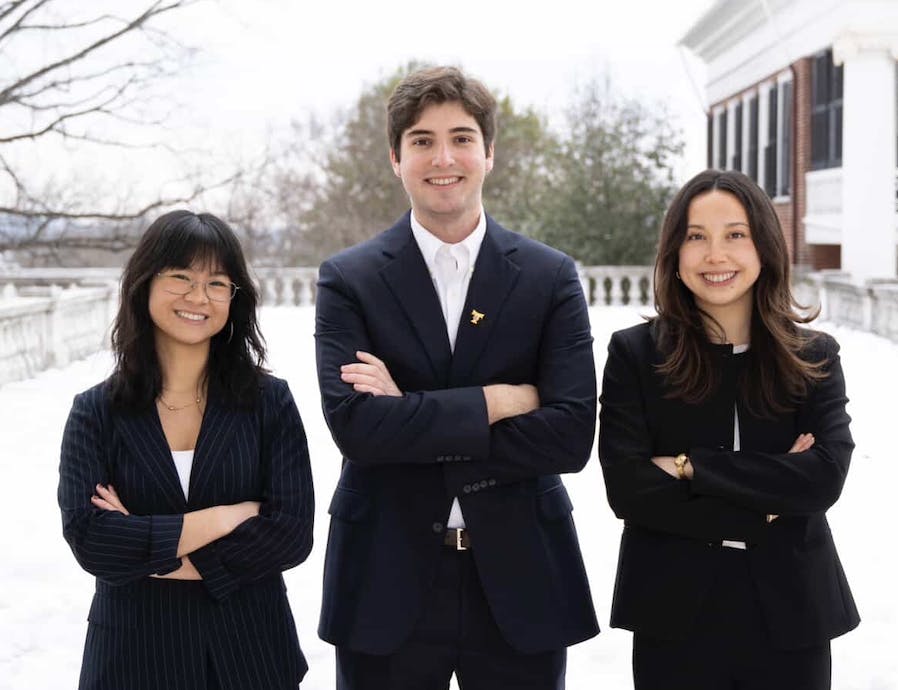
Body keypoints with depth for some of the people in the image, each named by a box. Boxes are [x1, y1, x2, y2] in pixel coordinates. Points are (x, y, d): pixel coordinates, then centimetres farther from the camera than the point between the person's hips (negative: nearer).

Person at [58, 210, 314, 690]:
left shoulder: (270, 402, -3)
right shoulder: (95, 412, -3)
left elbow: (293, 533, -12)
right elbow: (86, 539, -15)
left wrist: (154, 553, -15)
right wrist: (225, 517, -16)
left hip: (252, 650, 1)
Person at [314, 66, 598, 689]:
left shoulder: (551, 277, 0)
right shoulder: (348, 280, -1)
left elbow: (572, 434, -10)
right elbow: (353, 425, -14)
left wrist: (412, 418, -13)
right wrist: (499, 400, -15)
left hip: (518, 580, 1)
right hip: (389, 585, 0)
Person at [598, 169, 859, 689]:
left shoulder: (815, 356, 2)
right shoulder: (635, 353, -3)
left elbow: (826, 476, -11)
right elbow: (626, 488, -12)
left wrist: (690, 466, -15)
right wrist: (762, 511, -12)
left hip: (791, 616, 2)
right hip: (674, 617, -1)